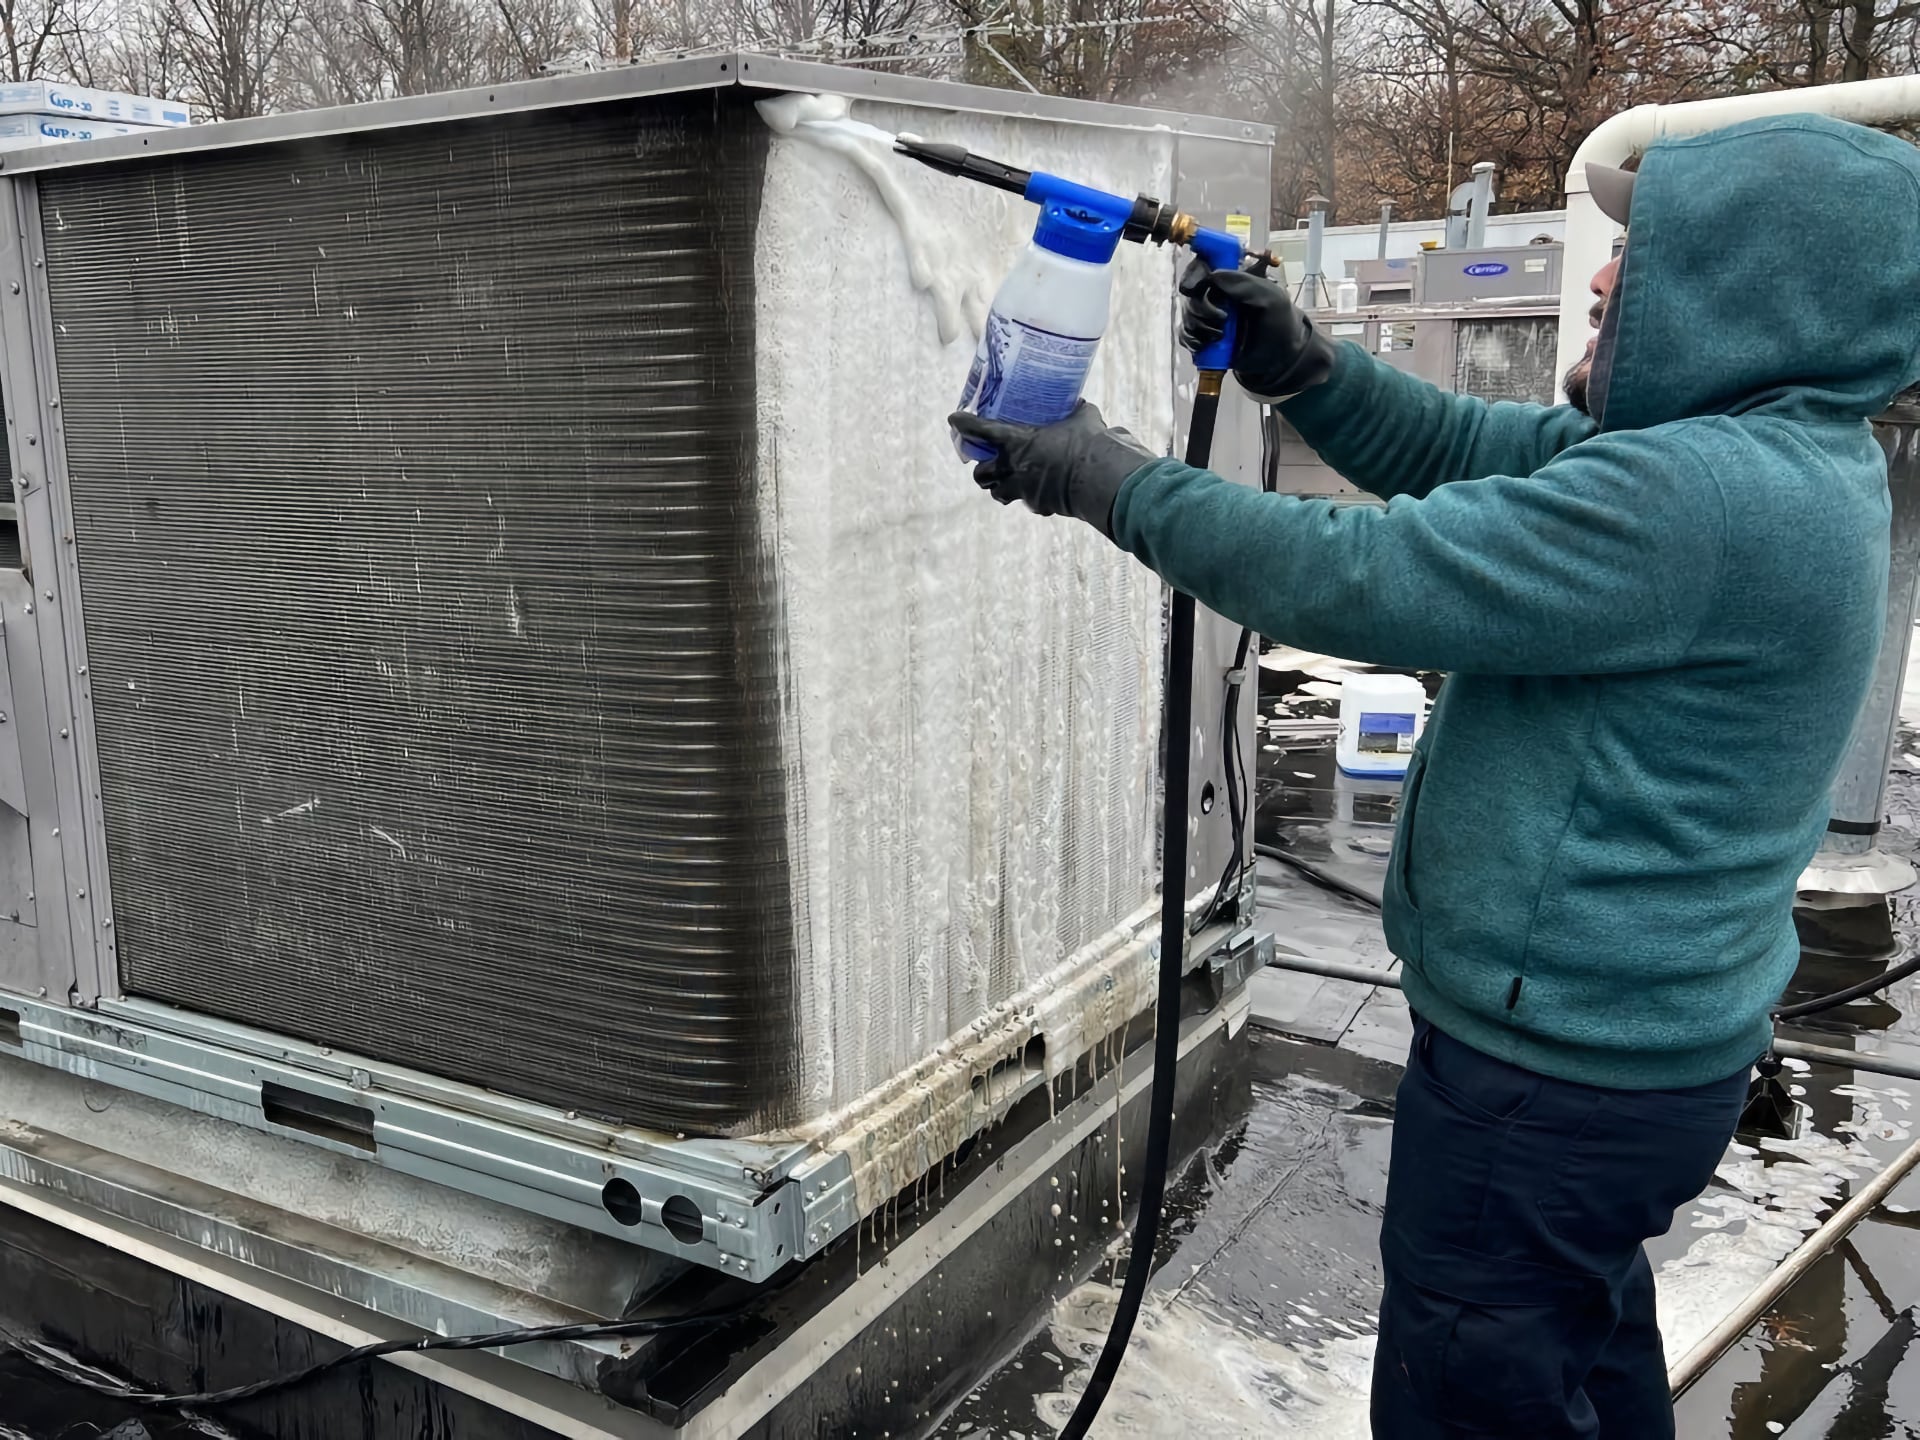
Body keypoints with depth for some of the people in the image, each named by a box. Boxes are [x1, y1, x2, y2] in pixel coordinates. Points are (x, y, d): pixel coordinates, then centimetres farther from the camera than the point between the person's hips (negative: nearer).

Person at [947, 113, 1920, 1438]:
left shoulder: (1700, 498, -29)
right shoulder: (1783, 448, 4)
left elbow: (1361, 578, -29)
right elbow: (1466, 455, 7)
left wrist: (1111, 479, -19)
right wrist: (1299, 368, -7)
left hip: (1559, 1067, -10)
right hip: (1640, 1031, 10)